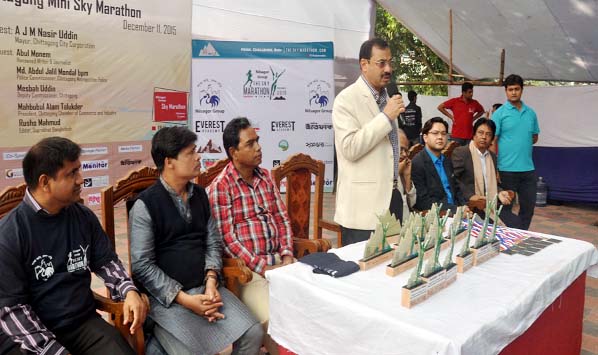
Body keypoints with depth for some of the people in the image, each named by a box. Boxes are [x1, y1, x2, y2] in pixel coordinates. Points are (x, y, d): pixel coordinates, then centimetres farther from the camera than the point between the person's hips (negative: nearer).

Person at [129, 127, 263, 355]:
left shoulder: (200, 195, 9)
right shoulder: (145, 205, -10)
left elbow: (213, 243, 10)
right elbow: (142, 265, -12)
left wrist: (211, 281, -7)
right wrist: (185, 300, -16)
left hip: (204, 287, 5)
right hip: (165, 297, -5)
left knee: (253, 334, -8)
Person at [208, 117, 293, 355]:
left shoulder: (265, 177, 10)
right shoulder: (220, 187, -9)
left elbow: (282, 219, 11)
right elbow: (227, 238, -13)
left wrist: (287, 256, -4)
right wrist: (263, 268, -17)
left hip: (279, 260, 6)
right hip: (247, 268, -6)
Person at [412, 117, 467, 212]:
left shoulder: (447, 161, 13)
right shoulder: (416, 163, -11)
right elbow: (424, 201, -15)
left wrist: (464, 207, 0)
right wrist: (455, 209, -20)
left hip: (455, 209, 7)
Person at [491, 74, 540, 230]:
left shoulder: (531, 113, 10)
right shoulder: (499, 113, -4)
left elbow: (534, 137, 22)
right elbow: (492, 141, -7)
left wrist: (523, 144, 4)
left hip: (528, 168, 5)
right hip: (507, 169, -4)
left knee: (528, 206, 11)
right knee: (505, 208, 6)